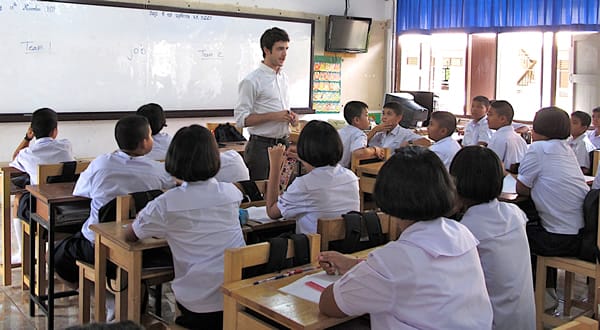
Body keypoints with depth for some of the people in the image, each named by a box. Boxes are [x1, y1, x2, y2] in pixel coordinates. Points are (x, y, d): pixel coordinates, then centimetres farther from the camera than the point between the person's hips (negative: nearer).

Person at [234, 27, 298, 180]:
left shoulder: (283, 77, 13)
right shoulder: (251, 81, -11)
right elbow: (241, 119, -14)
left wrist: (291, 116, 3)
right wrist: (273, 116, -21)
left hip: (283, 143, 7)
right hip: (261, 146, -7)